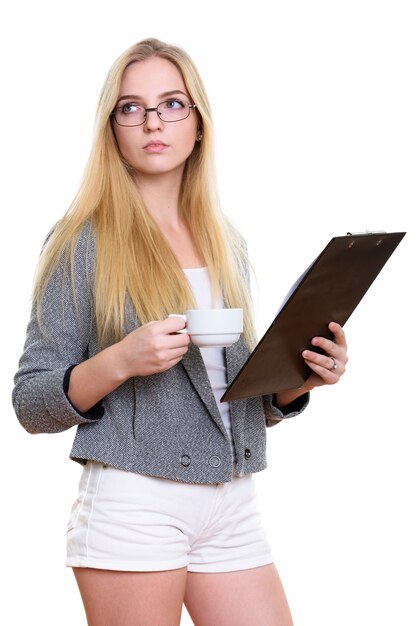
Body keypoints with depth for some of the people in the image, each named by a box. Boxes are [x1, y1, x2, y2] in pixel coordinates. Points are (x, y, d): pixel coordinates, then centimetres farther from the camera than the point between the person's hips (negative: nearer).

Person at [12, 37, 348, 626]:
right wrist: (119, 361, -21)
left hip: (233, 508, 5)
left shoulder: (227, 244, 13)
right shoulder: (84, 239, -3)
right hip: (133, 504, -5)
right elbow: (32, 404, -5)